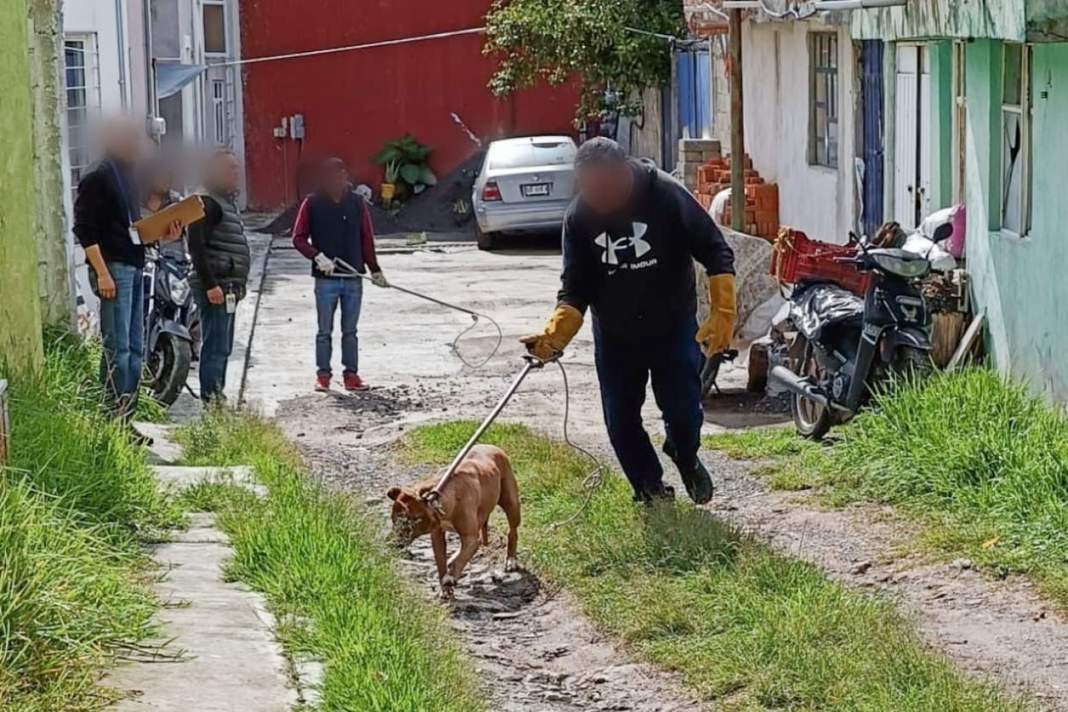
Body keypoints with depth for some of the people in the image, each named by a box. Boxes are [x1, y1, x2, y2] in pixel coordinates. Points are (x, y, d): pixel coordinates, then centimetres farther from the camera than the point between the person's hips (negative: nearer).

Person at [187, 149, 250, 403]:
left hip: (228, 287, 10)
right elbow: (197, 246, -19)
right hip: (215, 287, -10)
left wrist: (237, 285, 22)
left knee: (223, 347, 14)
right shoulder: (207, 201, -11)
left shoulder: (228, 201, 21)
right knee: (216, 347, -12)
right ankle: (210, 400, -12)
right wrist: (210, 285, -25)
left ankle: (217, 397, 20)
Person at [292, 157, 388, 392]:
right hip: (326, 278, -2)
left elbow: (367, 239, 11)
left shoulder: (357, 203, 6)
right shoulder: (312, 204, -1)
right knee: (324, 331, 4)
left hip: (353, 278, 2)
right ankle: (323, 375, 12)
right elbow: (299, 238, -1)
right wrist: (318, 256, -15)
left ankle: (351, 373, 15)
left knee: (350, 331, 8)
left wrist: (375, 270, 12)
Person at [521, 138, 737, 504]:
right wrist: (556, 333, -24)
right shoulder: (579, 218, -11)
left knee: (683, 411, -2)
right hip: (614, 337, 2)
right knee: (620, 420, 5)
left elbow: (716, 253, -15)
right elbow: (575, 288, -6)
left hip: (673, 329, -2)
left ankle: (687, 459, 33)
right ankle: (649, 485, 29)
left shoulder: (667, 196, -20)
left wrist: (723, 313, -24)